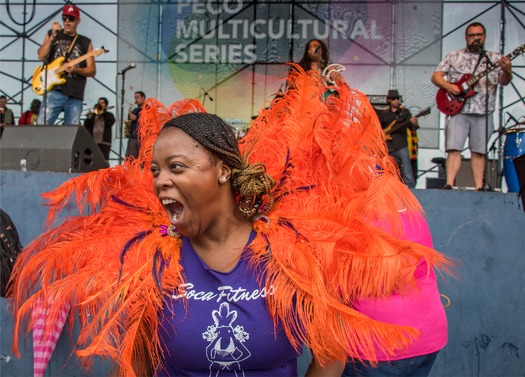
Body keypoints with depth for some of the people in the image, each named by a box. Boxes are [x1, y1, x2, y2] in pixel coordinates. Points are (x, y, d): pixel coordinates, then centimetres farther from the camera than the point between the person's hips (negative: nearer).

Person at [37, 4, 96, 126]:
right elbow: (42, 56, 1)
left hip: (75, 96, 1)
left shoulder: (85, 42, 14)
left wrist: (76, 70, -11)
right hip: (54, 90, -1)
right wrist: (53, 35, -5)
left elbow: (92, 71, 8)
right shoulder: (52, 34, 16)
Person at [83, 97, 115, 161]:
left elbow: (110, 122, -5)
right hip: (92, 142, 2)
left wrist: (103, 112, -2)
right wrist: (89, 118, -8)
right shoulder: (93, 114, 20)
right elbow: (86, 125, 10)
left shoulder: (109, 115, 17)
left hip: (104, 142, -2)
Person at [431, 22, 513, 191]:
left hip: (483, 113, 1)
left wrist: (507, 72, -25)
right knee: (454, 148, -11)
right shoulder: (453, 56, 12)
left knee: (478, 151, 4)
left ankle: (479, 188, 6)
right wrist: (447, 86, -14)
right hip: (457, 110, -1)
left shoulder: (495, 59, 11)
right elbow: (435, 76, 7)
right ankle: (449, 185, -14)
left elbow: (504, 81, -2)